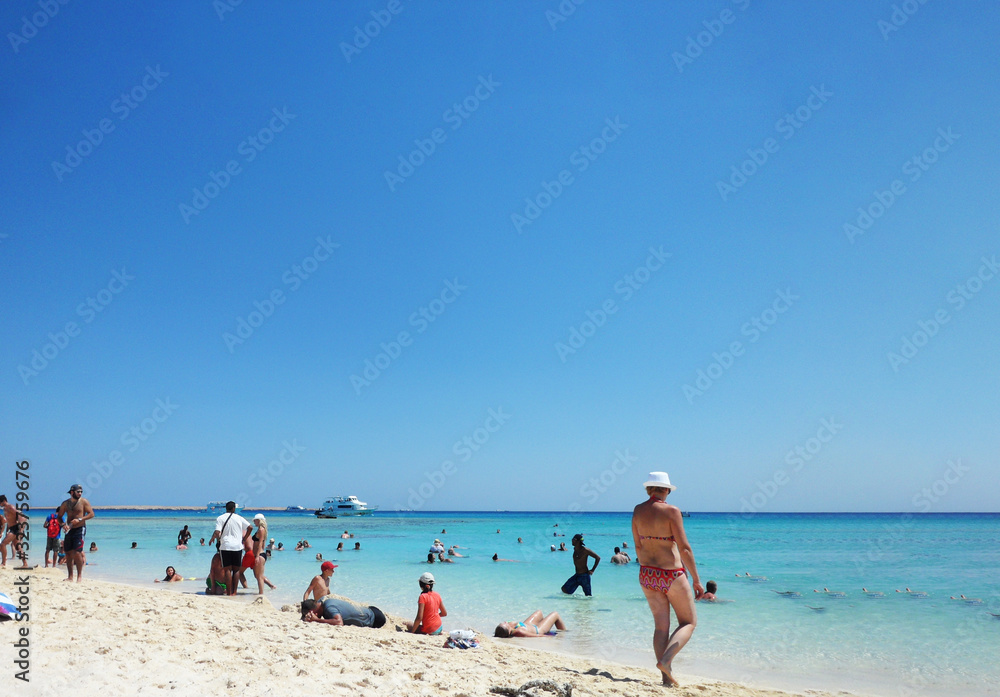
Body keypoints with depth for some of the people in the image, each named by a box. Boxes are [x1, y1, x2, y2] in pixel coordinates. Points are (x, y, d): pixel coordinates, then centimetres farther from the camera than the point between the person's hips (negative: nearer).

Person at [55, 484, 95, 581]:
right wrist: (63, 525, -6)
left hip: (80, 529, -5)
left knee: (77, 553, -13)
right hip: (69, 530, 5)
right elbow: (59, 517, 13)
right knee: (68, 553, 7)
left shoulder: (84, 502, -3)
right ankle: (70, 577, 17)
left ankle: (79, 576, -7)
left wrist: (79, 519, -19)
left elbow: (91, 514, -7)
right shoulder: (65, 503, 7)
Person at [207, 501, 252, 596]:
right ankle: (234, 592, 8)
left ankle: (229, 592, 1)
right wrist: (244, 539, 15)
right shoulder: (239, 518, 6)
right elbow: (250, 527, 3)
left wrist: (212, 539, 10)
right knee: (236, 569, 8)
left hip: (225, 546, -1)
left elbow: (217, 533, -10)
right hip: (238, 546, 1)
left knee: (227, 569, 3)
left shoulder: (220, 518, 0)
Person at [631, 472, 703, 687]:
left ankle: (667, 677, 9)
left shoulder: (638, 511, 2)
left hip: (647, 574, 5)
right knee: (689, 622, 11)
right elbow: (684, 548, -15)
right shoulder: (671, 511, -14)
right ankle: (665, 660, -8)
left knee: (661, 626, 13)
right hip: (672, 574, -5)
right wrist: (696, 579, -7)